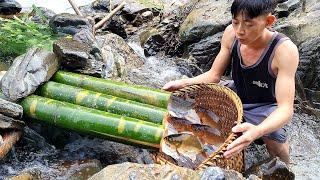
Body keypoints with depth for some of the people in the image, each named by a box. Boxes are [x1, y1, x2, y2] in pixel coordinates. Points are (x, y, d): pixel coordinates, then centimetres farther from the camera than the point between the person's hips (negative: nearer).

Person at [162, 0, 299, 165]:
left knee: (275, 140, -31)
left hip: (265, 107, -4)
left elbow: (286, 108, -32)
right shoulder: (231, 33, -17)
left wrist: (256, 131, -53)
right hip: (236, 95, 4)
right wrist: (184, 83, -24)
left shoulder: (284, 50, -29)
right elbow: (214, 75, -5)